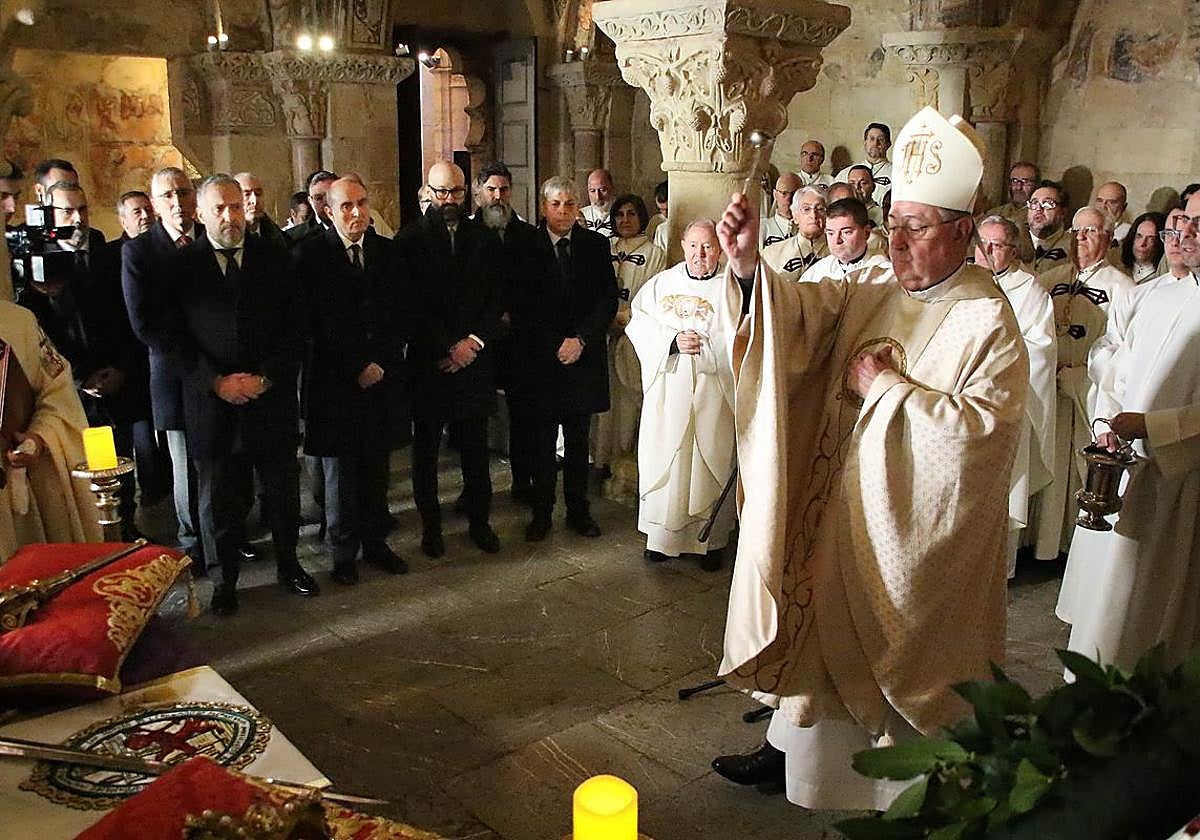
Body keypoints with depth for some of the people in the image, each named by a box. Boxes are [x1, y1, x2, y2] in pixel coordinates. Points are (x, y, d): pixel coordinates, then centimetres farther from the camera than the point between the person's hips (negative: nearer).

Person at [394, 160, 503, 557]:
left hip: (474, 357, 3)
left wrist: (473, 342, -7)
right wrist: (450, 346, -11)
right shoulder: (410, 239, -1)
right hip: (428, 359, -2)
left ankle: (479, 521, 20)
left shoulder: (484, 239, 9)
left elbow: (496, 299, 6)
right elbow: (413, 303, -7)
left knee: (475, 447, 8)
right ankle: (430, 525, 19)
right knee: (426, 447, 7)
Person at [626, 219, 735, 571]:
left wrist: (704, 345, -16)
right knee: (663, 460, 4)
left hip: (713, 394, -2)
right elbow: (639, 325, 1)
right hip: (667, 388, 2)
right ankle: (662, 534, 18)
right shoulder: (660, 283, 10)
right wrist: (672, 341, -13)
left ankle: (710, 541, 15)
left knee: (711, 462, 3)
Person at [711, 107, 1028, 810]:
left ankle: (916, 792, 32)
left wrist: (885, 385, -19)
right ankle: (791, 745, 37)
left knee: (897, 654, 9)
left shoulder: (987, 321, -14)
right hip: (841, 506, 6)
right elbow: (803, 312, -9)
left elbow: (982, 425, -24)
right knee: (820, 627, 18)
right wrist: (749, 267, -27)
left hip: (918, 526, -6)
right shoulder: (873, 292, 4)